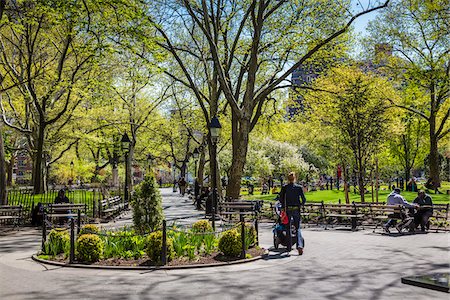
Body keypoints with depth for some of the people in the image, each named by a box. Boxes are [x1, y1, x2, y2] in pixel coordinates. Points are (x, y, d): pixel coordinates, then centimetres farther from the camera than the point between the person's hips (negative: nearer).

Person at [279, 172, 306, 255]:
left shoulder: (284, 187, -3)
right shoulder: (299, 187, -2)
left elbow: (281, 198, -6)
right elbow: (304, 199, -1)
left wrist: (283, 207, 8)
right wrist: (301, 204, 18)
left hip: (288, 209, 0)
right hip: (296, 209, 0)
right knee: (298, 228, 6)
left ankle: (289, 247, 16)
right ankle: (300, 245, -14)